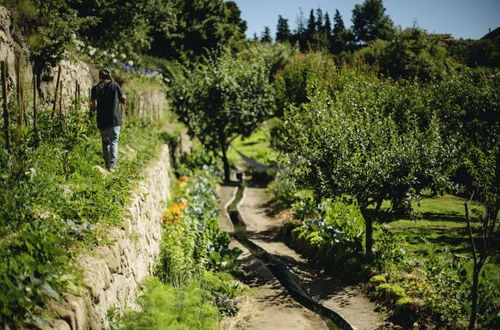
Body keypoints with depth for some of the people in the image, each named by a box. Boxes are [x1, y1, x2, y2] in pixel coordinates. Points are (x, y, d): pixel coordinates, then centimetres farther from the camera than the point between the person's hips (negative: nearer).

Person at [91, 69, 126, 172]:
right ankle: (112, 165, -13)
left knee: (105, 142, 16)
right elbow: (123, 100, 3)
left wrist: (92, 108, 13)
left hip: (102, 120, 0)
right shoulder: (115, 85, 0)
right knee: (114, 141, 0)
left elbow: (94, 106, -10)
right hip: (115, 119, 0)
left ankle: (107, 164, 20)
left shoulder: (96, 88, -3)